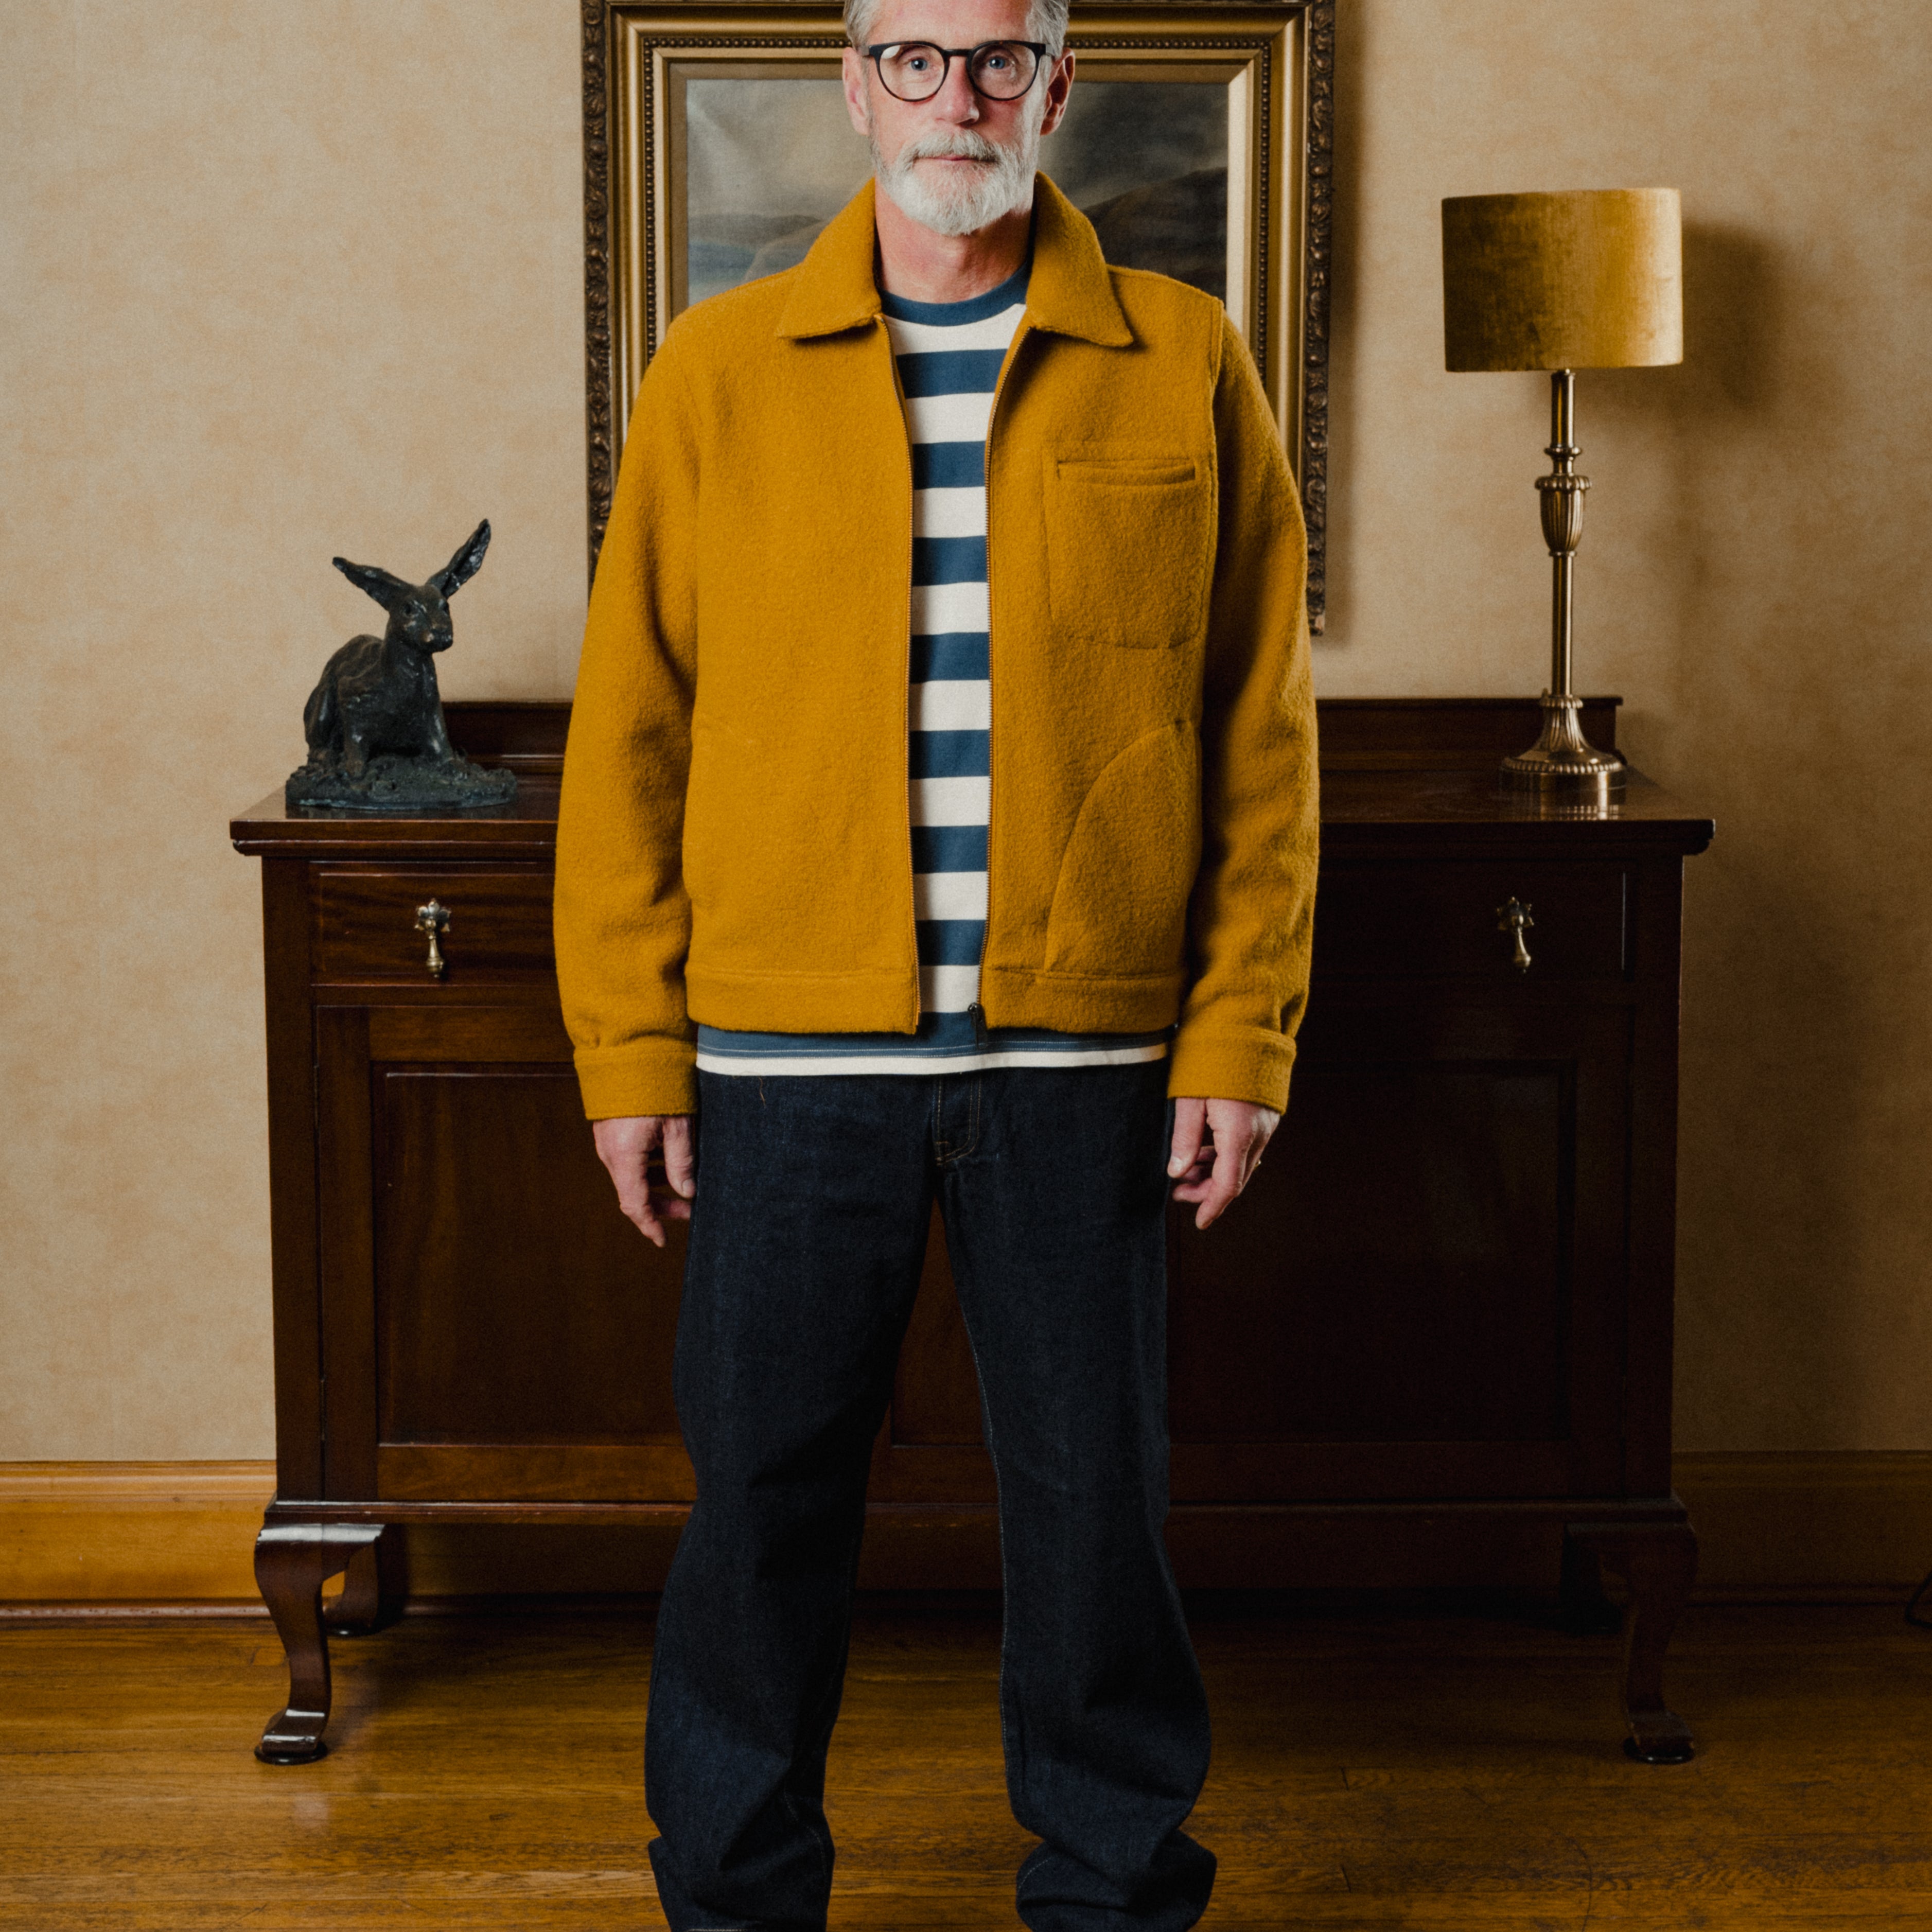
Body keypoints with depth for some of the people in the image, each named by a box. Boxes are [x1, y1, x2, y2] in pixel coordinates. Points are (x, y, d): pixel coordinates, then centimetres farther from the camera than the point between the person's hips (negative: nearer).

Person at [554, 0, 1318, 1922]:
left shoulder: (1183, 364, 4)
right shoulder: (716, 373, 4)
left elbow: (1261, 731, 4)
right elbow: (630, 730, 4)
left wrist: (1240, 1037, -1)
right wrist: (632, 1050, -1)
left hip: (1085, 1057, 0)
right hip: (786, 1053, 0)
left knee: (1096, 1503, 9)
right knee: (762, 1495, 8)